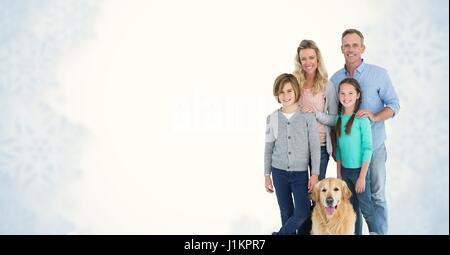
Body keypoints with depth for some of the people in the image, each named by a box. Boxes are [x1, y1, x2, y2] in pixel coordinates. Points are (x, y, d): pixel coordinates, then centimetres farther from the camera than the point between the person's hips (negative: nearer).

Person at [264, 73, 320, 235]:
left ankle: (281, 234, 15)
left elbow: (315, 147, -3)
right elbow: (268, 149, 7)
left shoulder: (308, 117, -5)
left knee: (303, 213, -8)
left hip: (301, 173, -1)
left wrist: (315, 174, -7)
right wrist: (267, 175, 7)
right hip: (279, 172, 1)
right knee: (287, 213, 8)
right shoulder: (272, 118, 1)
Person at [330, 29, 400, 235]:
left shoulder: (379, 74, -4)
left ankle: (380, 232, 16)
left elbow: (394, 104, -2)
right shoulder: (335, 78, 5)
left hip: (373, 146, -2)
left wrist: (374, 117, -21)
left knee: (377, 196, 4)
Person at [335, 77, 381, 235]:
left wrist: (362, 176, -16)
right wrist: (338, 173, 9)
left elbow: (368, 148, -13)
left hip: (359, 170, -5)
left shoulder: (362, 119, -12)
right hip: (344, 170, 5)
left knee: (366, 209, 0)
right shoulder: (338, 119, 5)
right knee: (351, 208, 13)